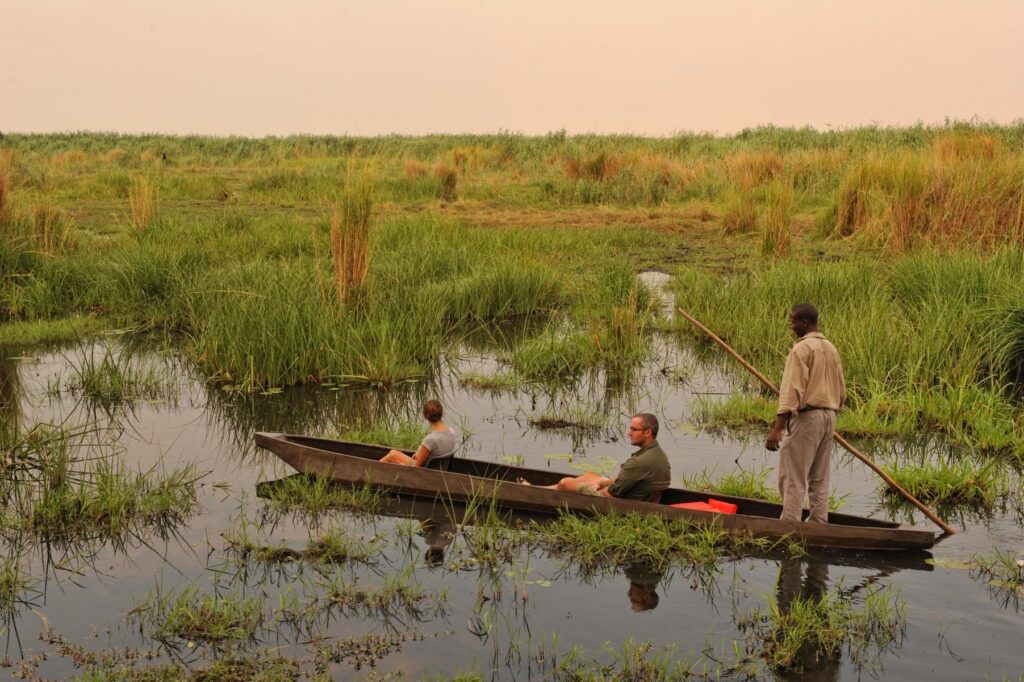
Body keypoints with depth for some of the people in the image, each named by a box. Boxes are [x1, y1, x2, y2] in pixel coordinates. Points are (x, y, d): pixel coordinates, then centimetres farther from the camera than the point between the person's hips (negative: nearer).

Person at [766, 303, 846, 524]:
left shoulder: (802, 348, -12)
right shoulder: (831, 349, 14)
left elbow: (792, 390, -20)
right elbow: (841, 392, 17)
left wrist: (777, 429, -23)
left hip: (806, 416, -8)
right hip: (828, 417, 8)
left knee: (793, 478, -6)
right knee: (819, 479, 13)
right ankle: (818, 526, 14)